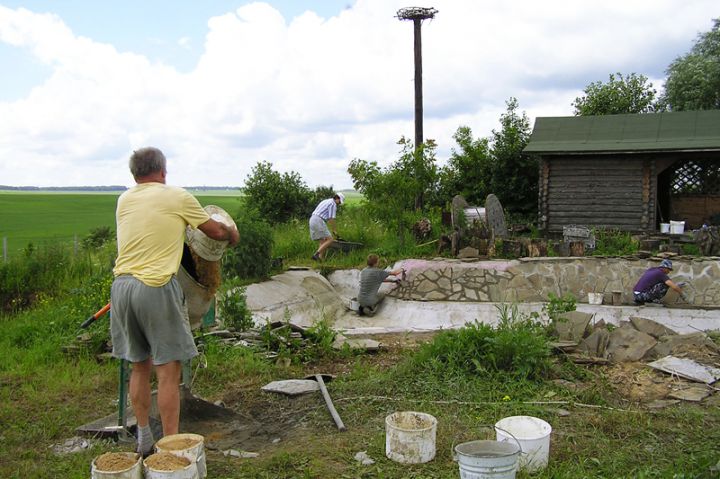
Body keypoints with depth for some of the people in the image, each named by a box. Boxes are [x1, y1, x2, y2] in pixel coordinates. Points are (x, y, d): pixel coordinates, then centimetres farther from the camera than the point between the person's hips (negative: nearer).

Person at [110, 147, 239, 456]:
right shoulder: (177, 197, 1)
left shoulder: (124, 201, 14)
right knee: (168, 372, 2)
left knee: (139, 367, 17)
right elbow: (216, 231, 10)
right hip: (156, 288, -6)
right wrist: (233, 234, 31)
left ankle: (144, 438, 29)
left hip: (121, 286, 6)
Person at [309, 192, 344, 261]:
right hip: (319, 222, -10)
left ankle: (320, 259, 3)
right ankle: (316, 255, -19)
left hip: (312, 220, 10)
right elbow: (331, 219, -9)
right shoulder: (333, 204, -4)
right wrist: (335, 230, 1)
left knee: (322, 242, 11)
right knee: (330, 239, -10)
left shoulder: (326, 201, 26)